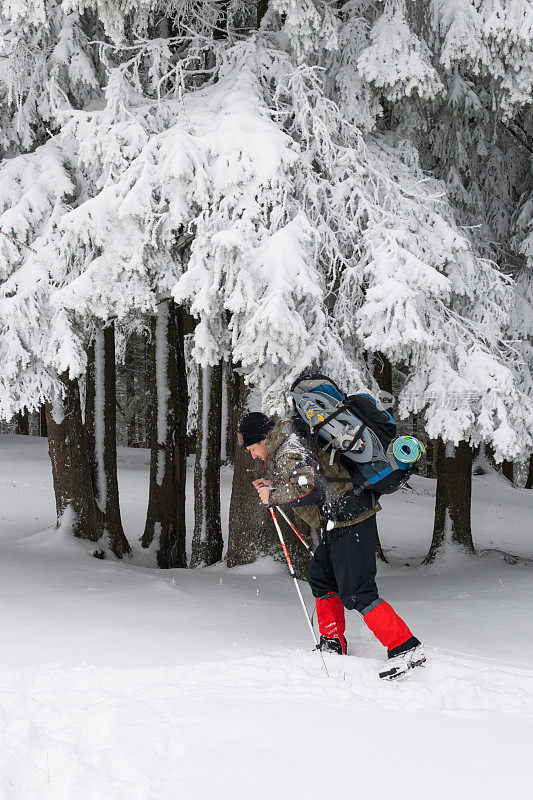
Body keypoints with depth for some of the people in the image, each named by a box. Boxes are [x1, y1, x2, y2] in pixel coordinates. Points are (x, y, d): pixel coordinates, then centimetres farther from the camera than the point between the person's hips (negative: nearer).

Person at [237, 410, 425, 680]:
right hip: (339, 521, 11)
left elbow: (309, 488, -28)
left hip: (349, 518, -11)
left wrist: (273, 497, -15)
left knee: (356, 592, -13)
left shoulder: (290, 450, -14)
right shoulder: (283, 446, 19)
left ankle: (406, 649, -16)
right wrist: (272, 485, 16)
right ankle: (334, 645, 29)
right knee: (321, 577, 21)